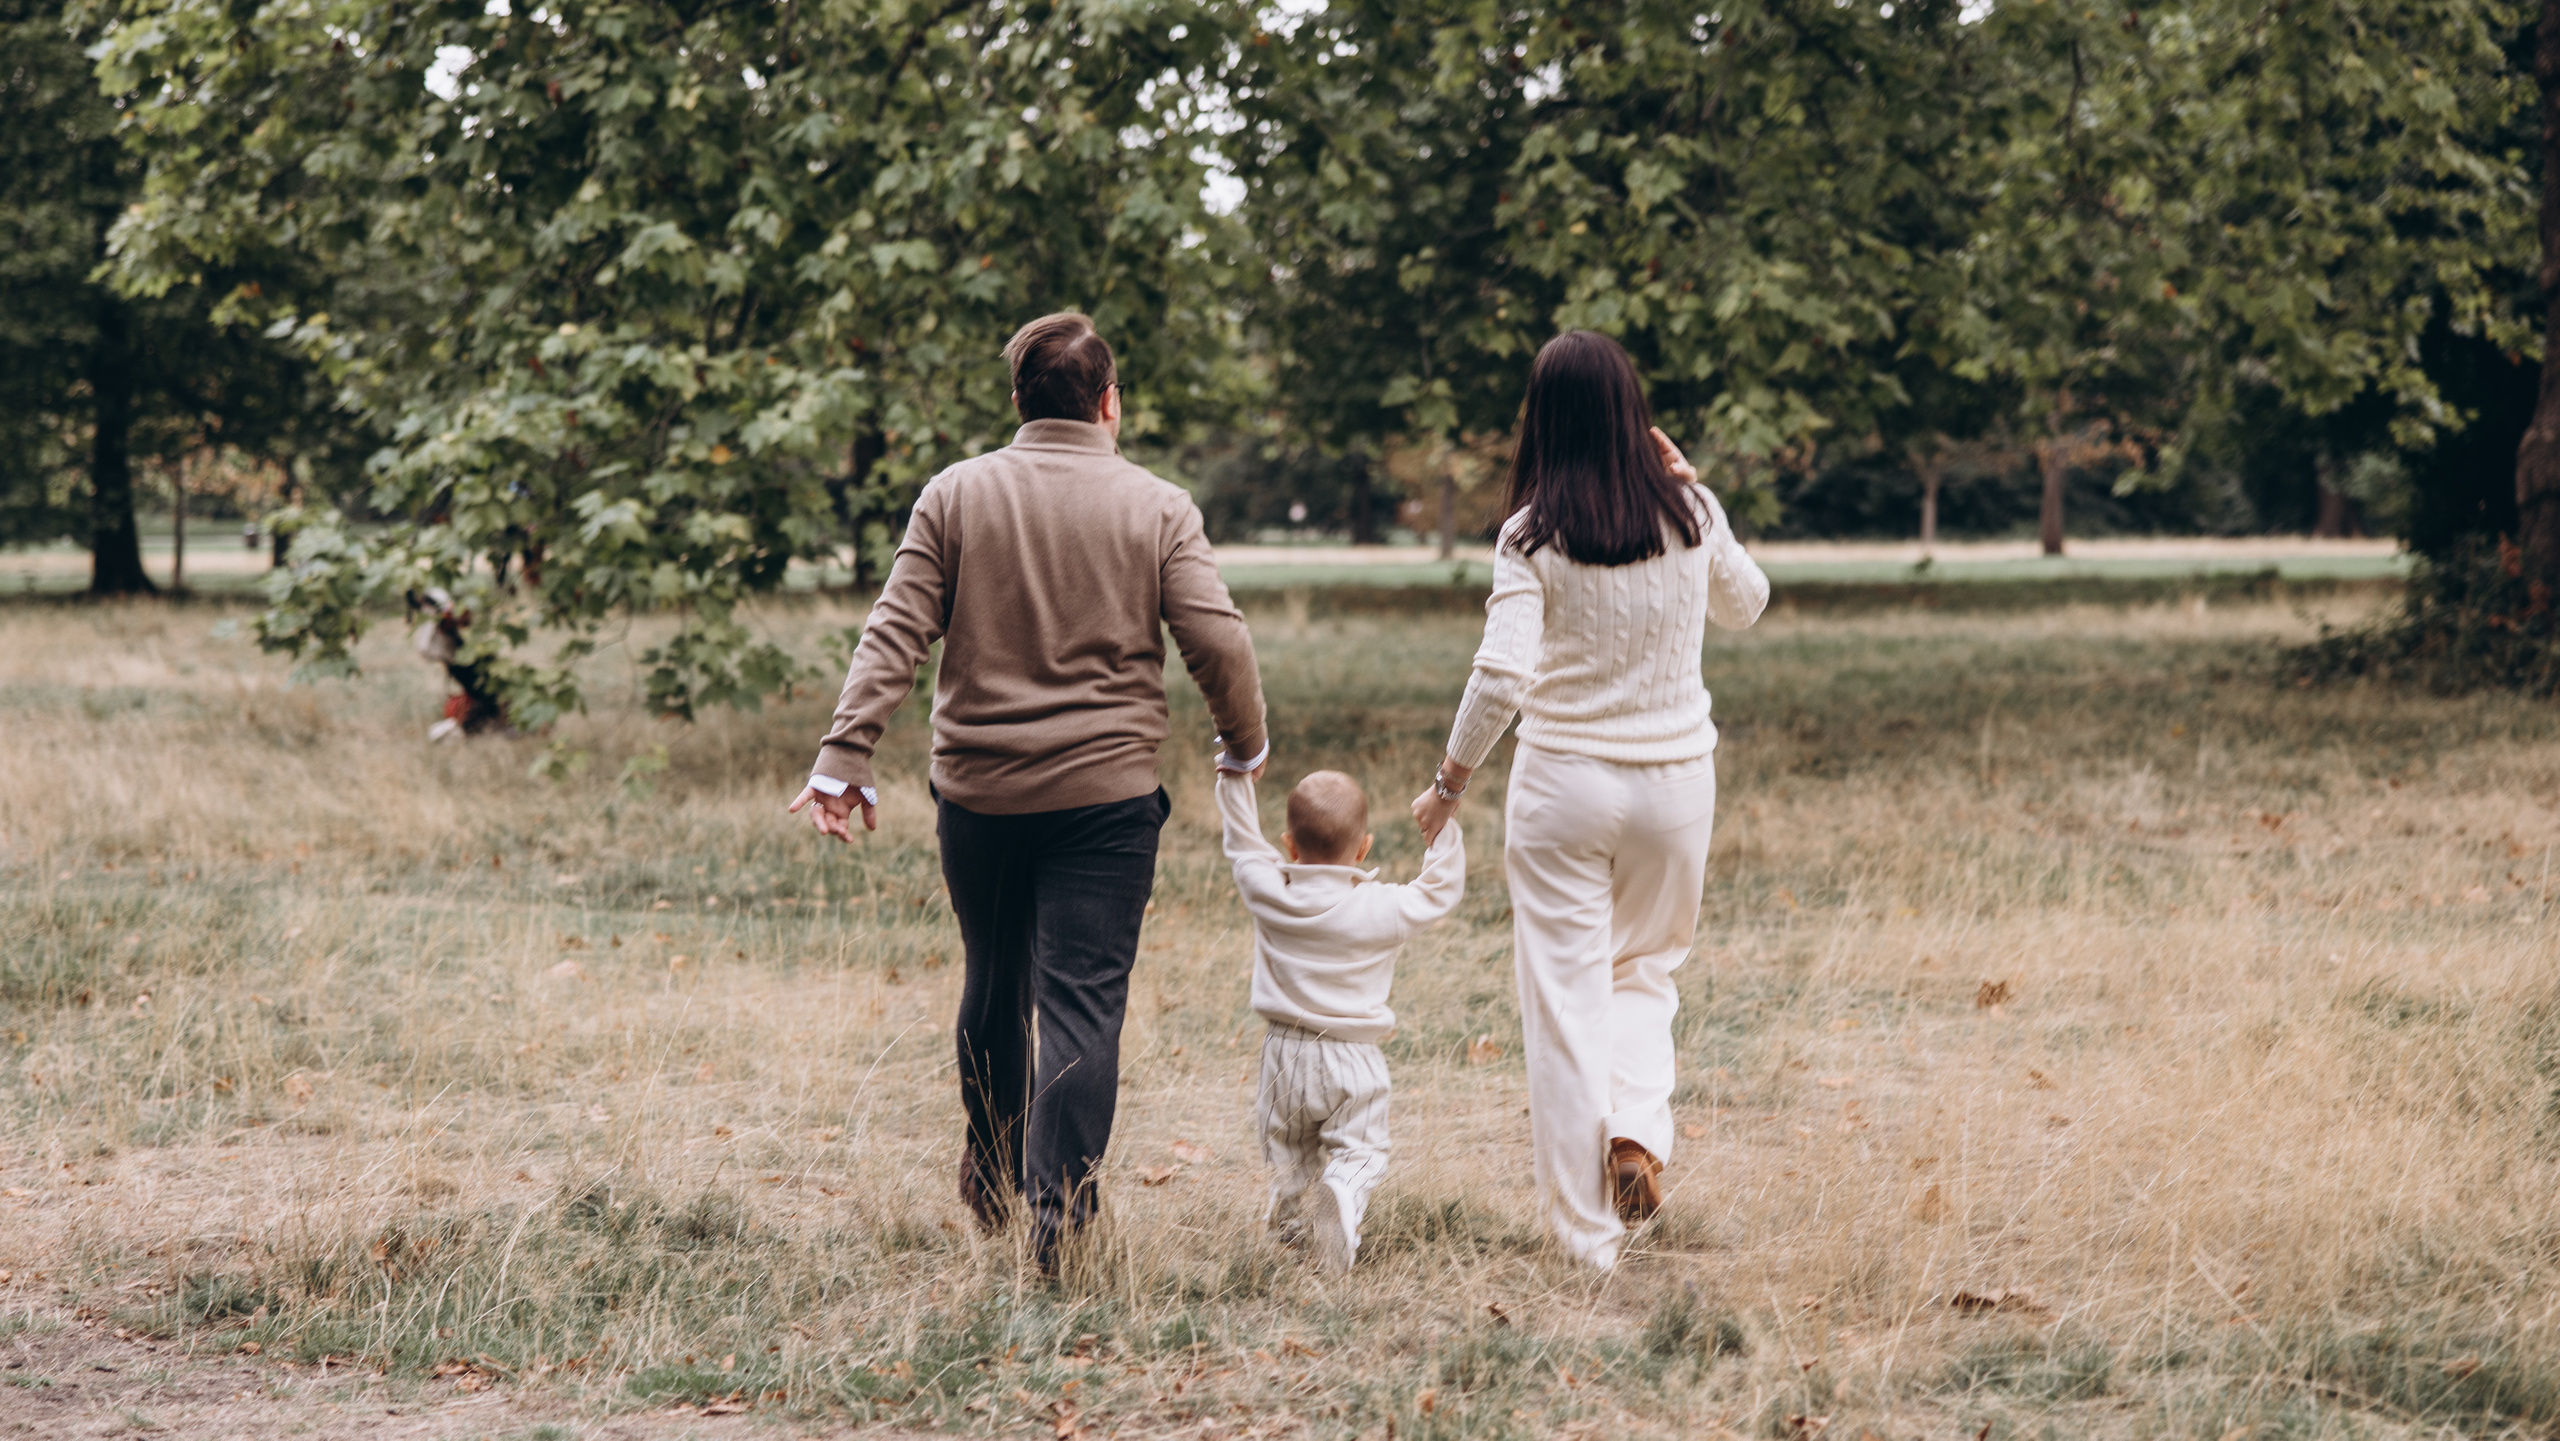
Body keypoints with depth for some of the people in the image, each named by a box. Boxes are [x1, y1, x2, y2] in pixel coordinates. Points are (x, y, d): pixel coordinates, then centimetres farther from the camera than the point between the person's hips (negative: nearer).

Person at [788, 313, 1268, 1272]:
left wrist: (844, 758, -6)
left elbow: (895, 636, -4)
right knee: (1083, 999, -3)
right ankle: (1058, 1206, -13)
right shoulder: (1157, 509, -1)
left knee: (994, 985, 18)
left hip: (977, 788, 2)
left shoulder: (955, 496, 2)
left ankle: (990, 1184, 33)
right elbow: (1218, 641, -5)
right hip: (1105, 790, -2)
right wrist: (1244, 746, 12)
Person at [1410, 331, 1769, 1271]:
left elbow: (1501, 673, -18)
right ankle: (1639, 1125, -4)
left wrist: (1450, 781, -6)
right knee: (1646, 967, 23)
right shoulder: (1690, 516, -1)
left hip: (1565, 775, -3)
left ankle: (1588, 1242, 5)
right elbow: (1744, 606, 19)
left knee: (1566, 998, 4)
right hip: (1675, 776, 3)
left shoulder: (1534, 534, -11)